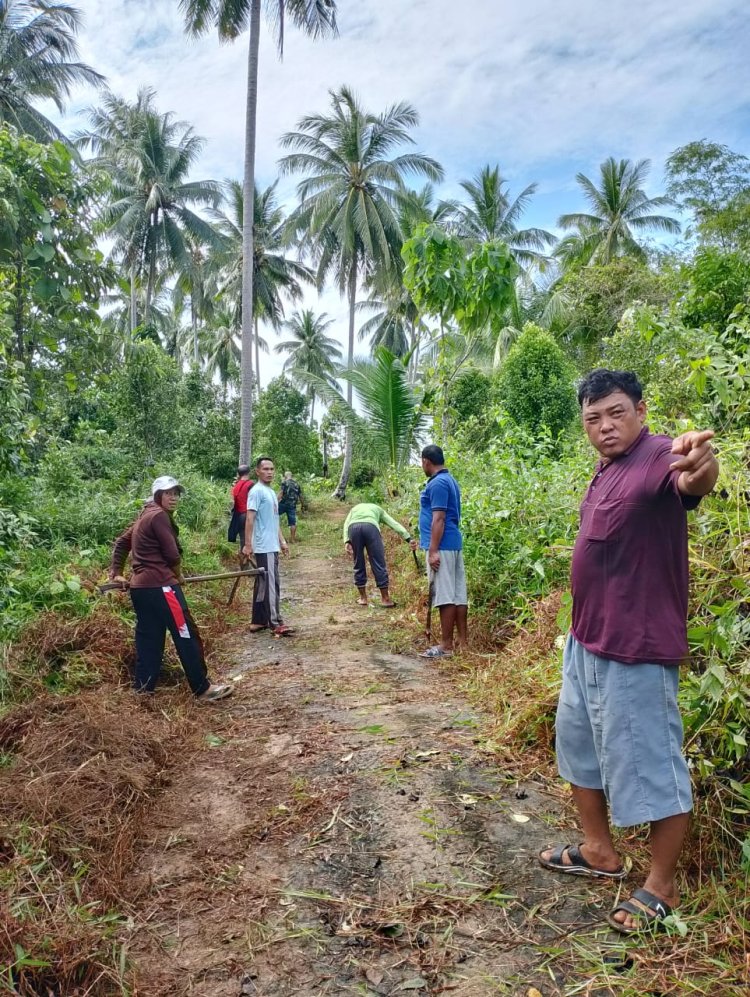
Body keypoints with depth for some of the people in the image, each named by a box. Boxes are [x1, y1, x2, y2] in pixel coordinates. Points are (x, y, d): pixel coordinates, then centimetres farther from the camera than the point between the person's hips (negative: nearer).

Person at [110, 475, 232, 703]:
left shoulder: (145, 516, 18)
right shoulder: (159, 516, -12)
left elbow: (121, 542, 23)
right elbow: (172, 554, -13)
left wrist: (116, 572, 18)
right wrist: (176, 573, 6)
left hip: (140, 587, 10)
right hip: (160, 586, -10)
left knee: (148, 639, 13)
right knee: (186, 636, -3)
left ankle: (143, 688, 19)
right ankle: (204, 689, 3)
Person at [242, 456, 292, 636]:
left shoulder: (271, 492, 17)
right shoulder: (257, 491, -11)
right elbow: (250, 518, -17)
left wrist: (282, 541, 21)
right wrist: (247, 544, -22)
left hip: (272, 546, 9)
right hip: (264, 547, -9)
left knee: (262, 585, 12)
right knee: (271, 585, -7)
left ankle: (258, 621, 18)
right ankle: (275, 623, -3)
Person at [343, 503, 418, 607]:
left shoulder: (354, 508, 41)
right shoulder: (378, 509, 38)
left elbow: (346, 524, 19)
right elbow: (395, 524, 24)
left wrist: (347, 542, 6)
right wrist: (408, 539, 14)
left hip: (353, 527, 2)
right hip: (370, 526, -2)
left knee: (358, 564, 14)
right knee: (379, 563, 5)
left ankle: (363, 598, 21)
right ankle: (385, 599, 9)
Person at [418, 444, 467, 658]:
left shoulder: (437, 483, -14)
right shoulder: (449, 480, 17)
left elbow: (439, 519, -20)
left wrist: (433, 550, -21)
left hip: (442, 546, -10)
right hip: (454, 544, 10)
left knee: (445, 596, -6)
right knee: (458, 594, 10)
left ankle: (446, 645, -1)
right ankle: (462, 641, 16)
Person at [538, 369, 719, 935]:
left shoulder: (659, 457, -19)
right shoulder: (606, 470, 9)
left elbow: (691, 484, -43)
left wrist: (701, 468, -66)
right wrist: (583, 625, 14)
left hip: (635, 648, -10)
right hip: (586, 639, 10)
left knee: (652, 764, 5)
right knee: (579, 745, 22)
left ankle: (661, 887, 25)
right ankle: (599, 851, 41)